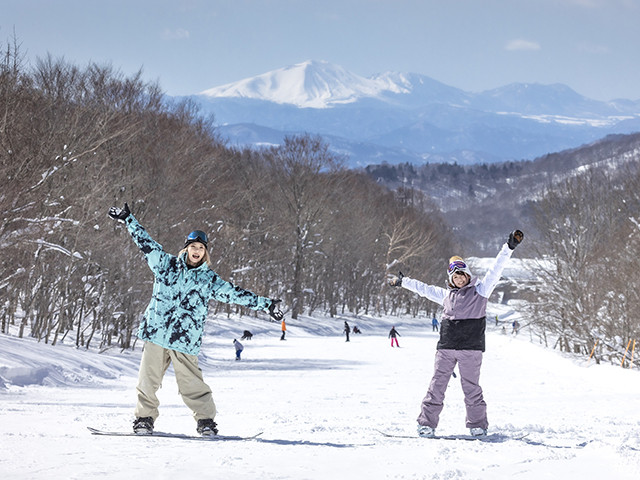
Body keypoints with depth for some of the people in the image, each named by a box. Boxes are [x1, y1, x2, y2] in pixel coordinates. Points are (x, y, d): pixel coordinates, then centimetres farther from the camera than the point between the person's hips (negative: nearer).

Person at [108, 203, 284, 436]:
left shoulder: (209, 279, 8)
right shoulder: (166, 264, 9)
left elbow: (236, 294, 10)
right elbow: (145, 242, 9)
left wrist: (266, 304, 9)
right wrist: (128, 219, 6)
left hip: (185, 339, -1)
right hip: (156, 331, 1)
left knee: (192, 383, -5)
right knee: (148, 379, 2)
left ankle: (206, 420, 6)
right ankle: (145, 418, 16)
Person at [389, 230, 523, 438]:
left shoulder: (479, 290, 7)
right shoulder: (446, 294, 18)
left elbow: (495, 270, 1)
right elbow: (424, 288, 31)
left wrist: (509, 247, -7)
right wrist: (402, 281, 41)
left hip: (470, 348, -4)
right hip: (446, 348, 4)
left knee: (471, 386, -2)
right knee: (437, 384, 1)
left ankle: (478, 425, 8)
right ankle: (427, 424, 3)